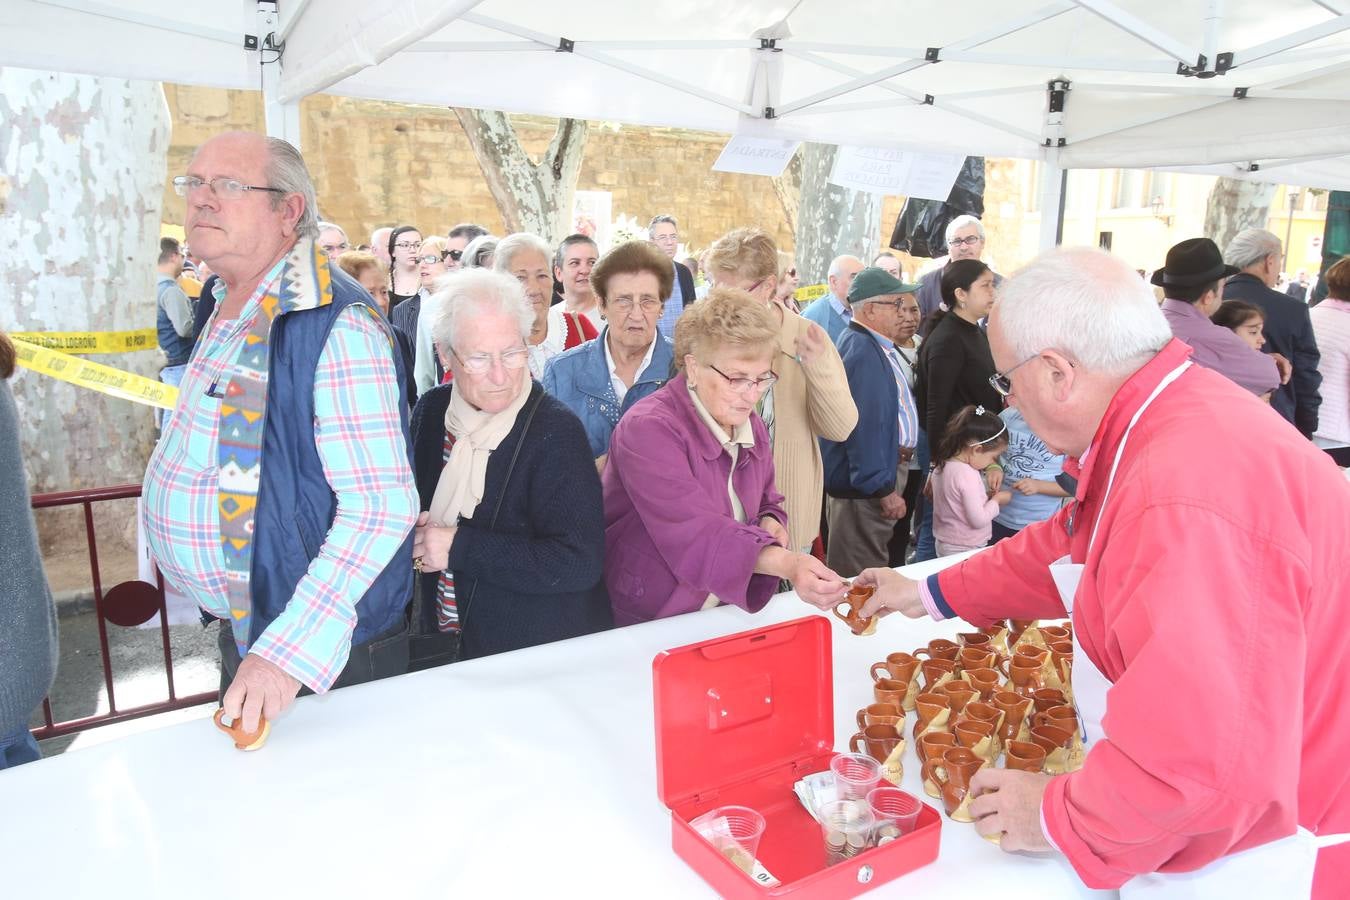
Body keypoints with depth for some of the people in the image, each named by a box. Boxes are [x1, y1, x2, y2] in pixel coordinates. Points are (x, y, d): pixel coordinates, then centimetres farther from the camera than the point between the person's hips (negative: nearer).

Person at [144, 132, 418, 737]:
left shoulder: (335, 325, -25)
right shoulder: (230, 304, 6)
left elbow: (382, 504, -29)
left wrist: (290, 649, -34)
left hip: (318, 653, -9)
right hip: (240, 629, 9)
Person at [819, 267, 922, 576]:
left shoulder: (877, 346, 12)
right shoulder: (862, 351, -22)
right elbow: (863, 428, -27)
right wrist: (884, 490, -23)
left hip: (887, 467, 11)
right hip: (867, 484, -11)